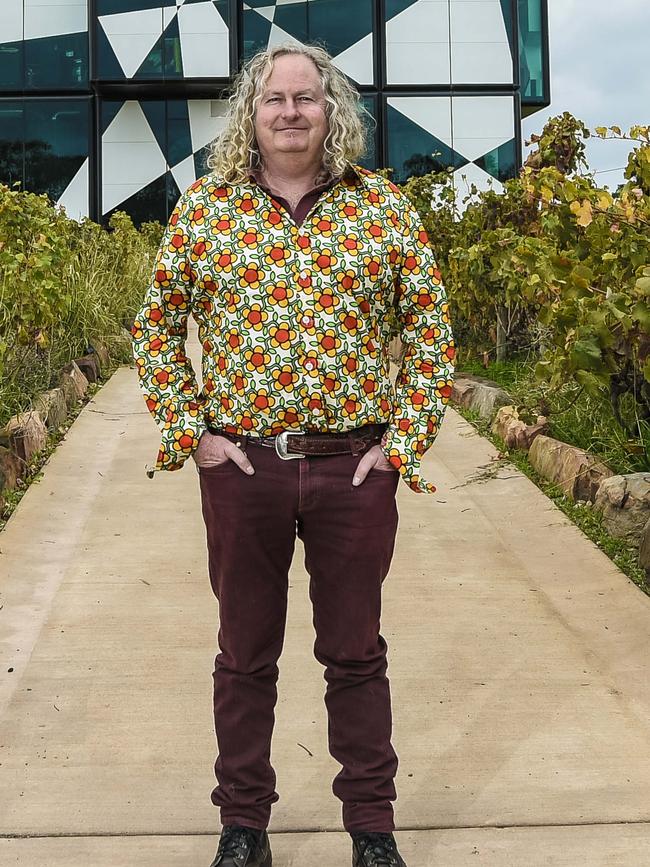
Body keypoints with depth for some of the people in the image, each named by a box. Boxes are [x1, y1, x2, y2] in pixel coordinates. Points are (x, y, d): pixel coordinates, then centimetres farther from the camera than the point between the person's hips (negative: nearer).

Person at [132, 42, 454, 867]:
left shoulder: (384, 208, 1)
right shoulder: (203, 209, 2)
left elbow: (429, 328, 4)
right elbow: (156, 328, 7)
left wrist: (402, 442, -3)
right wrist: (190, 434, -2)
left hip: (355, 467, 0)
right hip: (241, 466, 0)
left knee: (356, 653, 11)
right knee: (245, 656, 13)